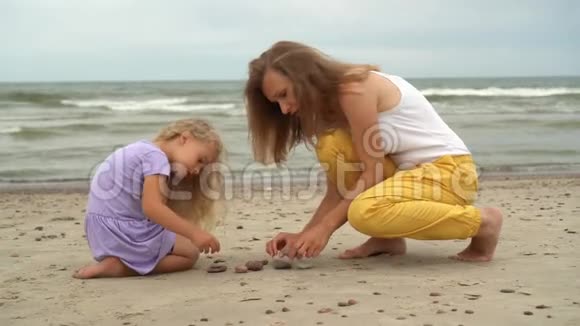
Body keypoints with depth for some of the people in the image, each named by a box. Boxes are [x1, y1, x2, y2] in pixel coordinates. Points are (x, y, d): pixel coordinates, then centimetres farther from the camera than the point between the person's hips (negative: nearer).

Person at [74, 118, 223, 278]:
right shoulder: (156, 157, -15)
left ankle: (119, 260, 9)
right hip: (120, 228, -10)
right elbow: (152, 207, -27)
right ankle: (118, 267, -13)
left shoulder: (144, 149, 17)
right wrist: (193, 233, -27)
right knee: (190, 253, -1)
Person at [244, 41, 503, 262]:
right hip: (411, 170, 8)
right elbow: (337, 191, 6)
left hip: (451, 171, -8)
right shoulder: (330, 102, 9)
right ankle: (388, 238, 3)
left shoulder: (355, 88, -18)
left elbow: (372, 173, -19)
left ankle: (481, 222, -12)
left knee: (365, 213, -32)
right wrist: (305, 234, -7)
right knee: (332, 146, -8)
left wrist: (324, 228, -18)